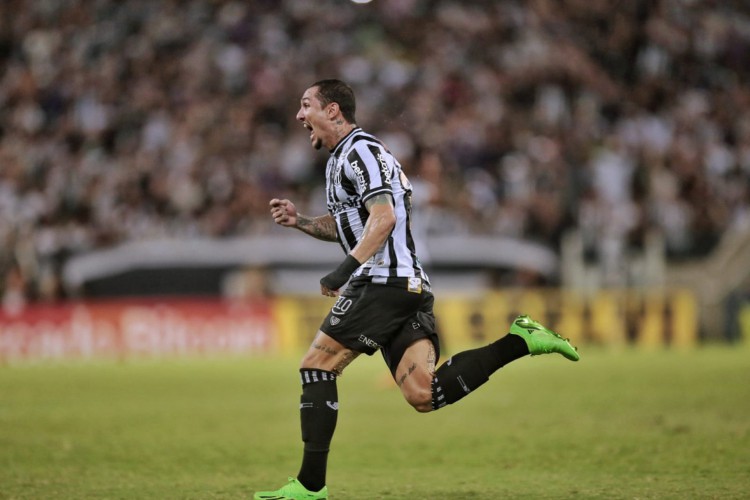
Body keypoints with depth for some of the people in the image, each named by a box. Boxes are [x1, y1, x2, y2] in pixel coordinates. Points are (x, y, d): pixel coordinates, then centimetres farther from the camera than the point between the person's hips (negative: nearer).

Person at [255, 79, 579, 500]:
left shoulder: (360, 151, -6)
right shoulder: (341, 159, 25)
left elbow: (384, 217, -18)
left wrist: (346, 270, -22)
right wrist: (300, 221, 21)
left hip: (384, 283, -10)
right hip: (411, 287, 10)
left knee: (316, 367, -5)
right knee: (424, 395, -6)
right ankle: (520, 340, -6)